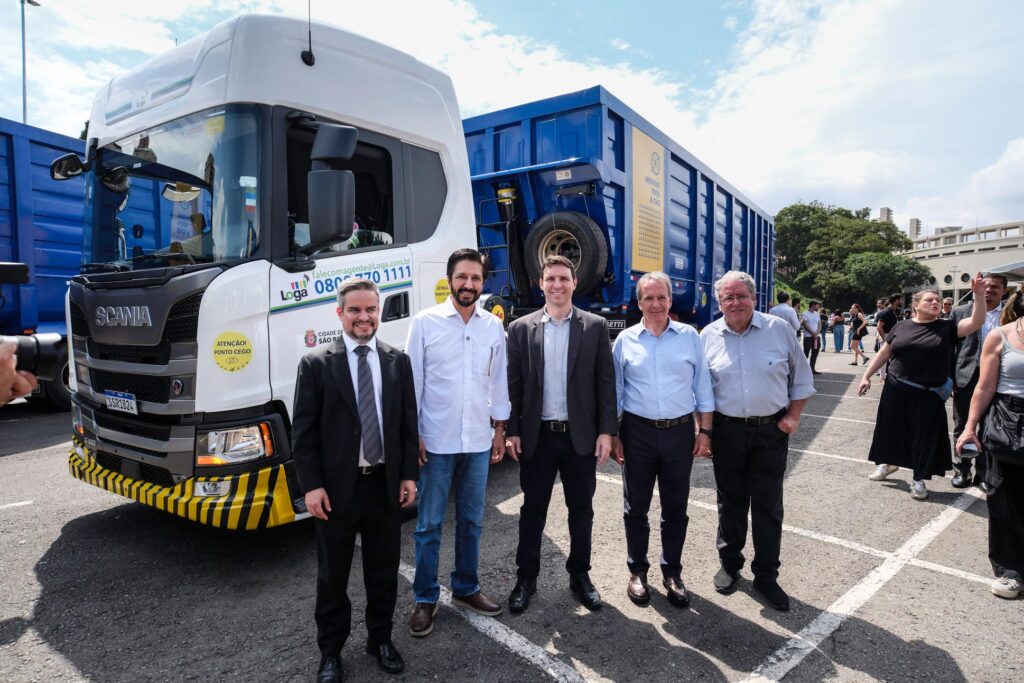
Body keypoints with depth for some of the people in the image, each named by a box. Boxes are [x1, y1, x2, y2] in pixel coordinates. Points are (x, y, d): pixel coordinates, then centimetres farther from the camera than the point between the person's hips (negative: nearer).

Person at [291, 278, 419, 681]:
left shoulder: (398, 361, 4)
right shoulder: (316, 364, -5)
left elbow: (409, 423, 6)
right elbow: (303, 432, -5)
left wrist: (409, 475, 2)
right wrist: (311, 486, -10)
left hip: (386, 485, 3)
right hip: (336, 487, -2)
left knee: (384, 569, 16)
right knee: (333, 575, 14)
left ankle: (381, 639, 37)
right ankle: (330, 650, 33)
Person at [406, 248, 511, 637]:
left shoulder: (493, 326, 5)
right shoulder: (425, 322, -4)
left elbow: (498, 381, 10)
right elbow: (413, 381, -4)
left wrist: (500, 430, 9)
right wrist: (413, 434, -6)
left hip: (478, 441, 3)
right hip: (436, 440, -3)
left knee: (472, 520, 15)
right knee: (429, 524, 8)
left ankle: (466, 588, 33)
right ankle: (425, 599, 24)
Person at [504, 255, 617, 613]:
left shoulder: (595, 326, 0)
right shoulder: (521, 328, 2)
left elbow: (606, 382, 0)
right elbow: (513, 384, 2)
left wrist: (606, 431, -4)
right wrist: (511, 431, -1)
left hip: (581, 435, 0)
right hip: (537, 436, 0)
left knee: (581, 510, 13)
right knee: (532, 510, 11)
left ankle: (579, 575, 31)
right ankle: (526, 578, 27)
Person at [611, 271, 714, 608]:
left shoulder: (689, 336, 3)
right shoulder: (625, 340, 2)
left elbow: (702, 387, 5)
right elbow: (615, 391, 4)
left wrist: (704, 431, 1)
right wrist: (612, 435, 1)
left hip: (680, 432, 1)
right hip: (637, 432, 0)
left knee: (675, 508, 11)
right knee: (636, 506, 10)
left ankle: (672, 572, 28)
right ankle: (637, 571, 27)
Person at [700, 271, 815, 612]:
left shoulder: (778, 330, -2)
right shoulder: (708, 336, -1)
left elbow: (801, 377, 7)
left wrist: (793, 417, -1)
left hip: (771, 431, 0)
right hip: (727, 431, 1)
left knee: (768, 506, 7)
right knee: (731, 503, 13)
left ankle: (766, 576, 22)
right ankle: (730, 565, 31)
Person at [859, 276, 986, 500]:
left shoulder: (947, 328, 0)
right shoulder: (901, 326, 2)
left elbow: (976, 322, -12)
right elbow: (883, 353, 6)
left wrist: (978, 295, -24)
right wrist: (866, 376, 3)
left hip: (928, 395, -1)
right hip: (896, 390, 1)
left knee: (925, 435, 6)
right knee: (890, 428, 13)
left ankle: (919, 479, 20)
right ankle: (886, 462, 37)